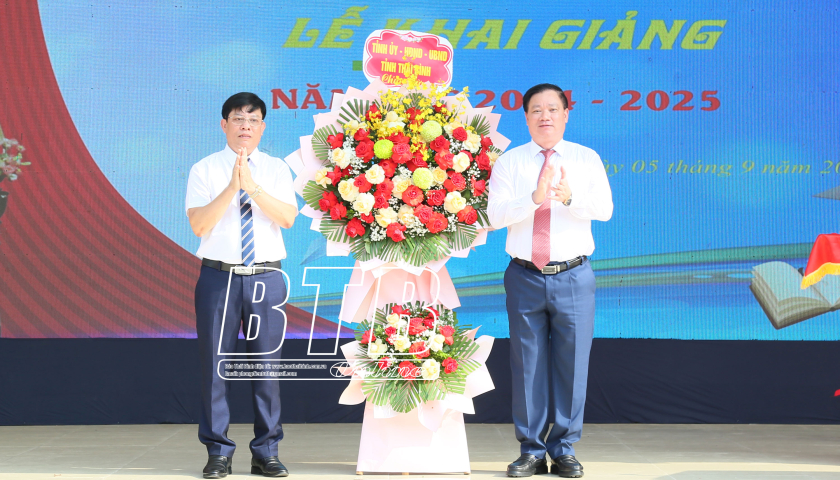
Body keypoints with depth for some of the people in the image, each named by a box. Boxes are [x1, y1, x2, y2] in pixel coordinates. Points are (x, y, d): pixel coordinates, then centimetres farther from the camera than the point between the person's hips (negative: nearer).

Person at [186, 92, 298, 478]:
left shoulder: (277, 169, 8)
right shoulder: (204, 170, 4)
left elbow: (287, 218, -8)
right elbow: (199, 223, -8)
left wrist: (253, 186, -19)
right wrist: (230, 187, -18)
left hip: (266, 277, 1)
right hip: (219, 276, -1)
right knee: (215, 364, 2)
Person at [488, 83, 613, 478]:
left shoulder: (587, 159, 7)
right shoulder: (509, 162, 6)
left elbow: (604, 209, -7)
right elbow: (495, 215, -7)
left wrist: (570, 197, -26)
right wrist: (534, 197, -22)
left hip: (573, 277, 0)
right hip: (525, 278, 0)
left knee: (571, 364, 1)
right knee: (527, 365, 3)